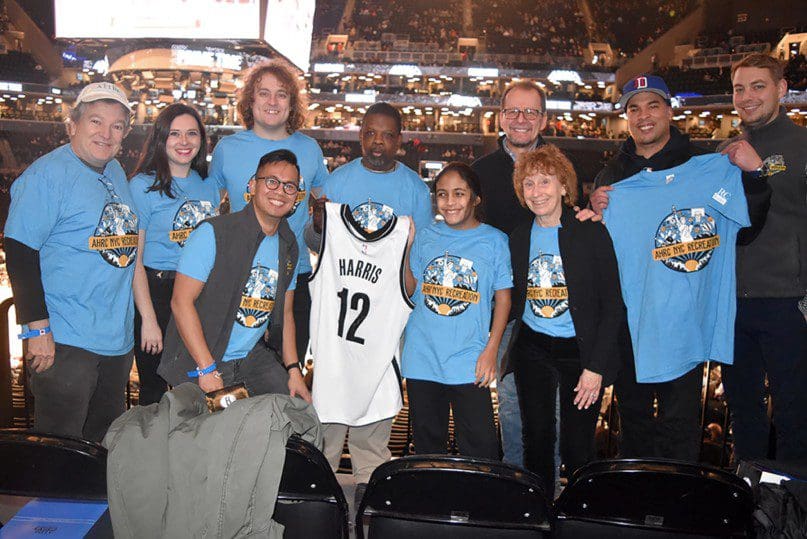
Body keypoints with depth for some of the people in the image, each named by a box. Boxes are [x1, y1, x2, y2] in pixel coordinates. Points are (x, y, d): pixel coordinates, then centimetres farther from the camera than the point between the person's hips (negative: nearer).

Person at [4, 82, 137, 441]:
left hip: (118, 339, 8)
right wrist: (38, 329, -19)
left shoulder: (116, 172, 11)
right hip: (64, 342, -7)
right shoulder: (48, 174, -12)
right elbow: (19, 253, -16)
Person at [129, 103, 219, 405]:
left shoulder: (209, 185, 9)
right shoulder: (143, 186, -7)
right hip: (157, 293, -5)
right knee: (154, 392, 5)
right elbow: (134, 258, -10)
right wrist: (148, 318, -15)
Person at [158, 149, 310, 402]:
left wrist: (294, 370, 6)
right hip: (198, 364, -5)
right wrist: (207, 370, -19)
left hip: (253, 359, 6)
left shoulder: (289, 246, 7)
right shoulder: (214, 233, -14)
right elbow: (181, 301, -16)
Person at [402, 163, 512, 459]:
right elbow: (410, 288, 11)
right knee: (427, 442, 15)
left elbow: (503, 296, 1)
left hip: (469, 363, -3)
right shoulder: (425, 236, 7)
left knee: (480, 445, -2)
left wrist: (491, 349, -7)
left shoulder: (495, 240, 0)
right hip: (422, 357, 3)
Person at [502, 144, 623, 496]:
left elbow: (612, 305, -9)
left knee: (578, 448, 2)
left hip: (578, 350, -4)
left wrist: (596, 366, -13)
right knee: (536, 441, 12)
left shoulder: (590, 233, -9)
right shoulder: (518, 238, 5)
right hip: (531, 349, 4)